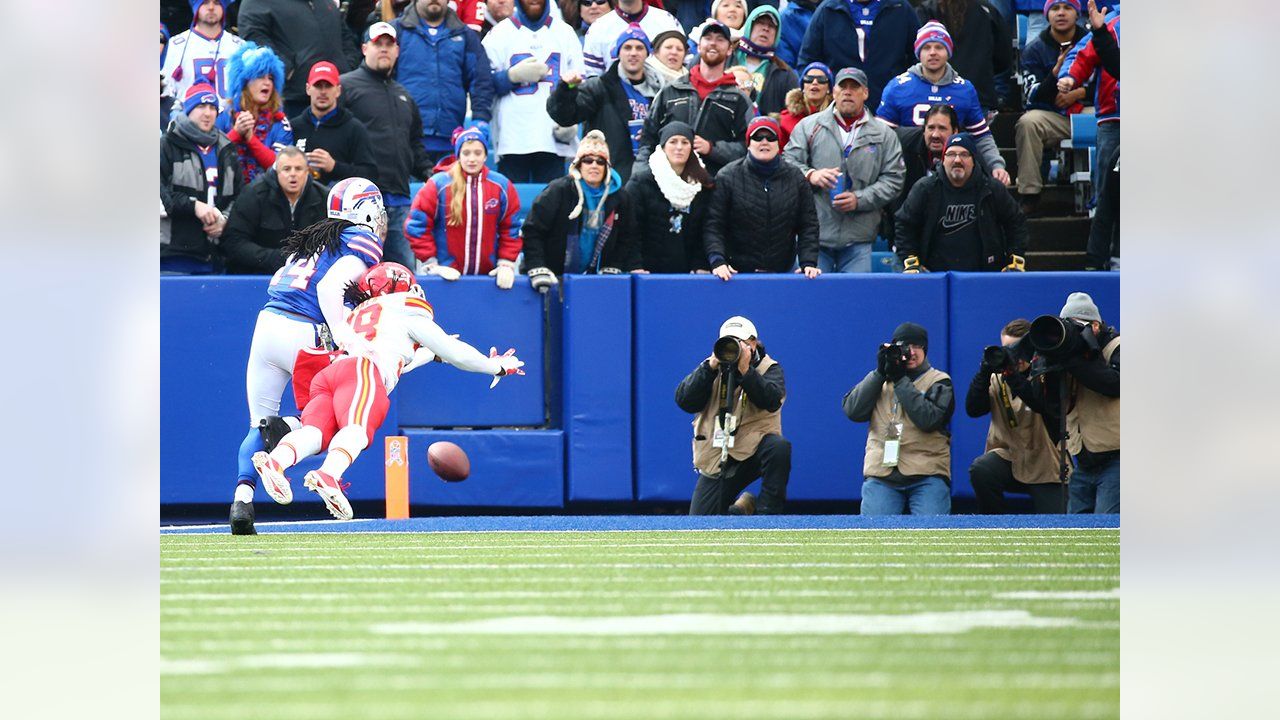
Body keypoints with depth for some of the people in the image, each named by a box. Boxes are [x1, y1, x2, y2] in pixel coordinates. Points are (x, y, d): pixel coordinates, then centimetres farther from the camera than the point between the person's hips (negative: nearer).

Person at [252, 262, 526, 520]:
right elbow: (455, 353, 29)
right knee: (357, 428, -29)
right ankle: (328, 475, -60)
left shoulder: (357, 314, 44)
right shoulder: (406, 311, 26)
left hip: (327, 373, 6)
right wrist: (497, 366, 43)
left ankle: (276, 461, -53)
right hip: (363, 372, -6)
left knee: (315, 431, -21)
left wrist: (431, 353, 73)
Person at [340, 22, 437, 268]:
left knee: (405, 264, 5)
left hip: (399, 199, 7)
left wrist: (427, 170, 17)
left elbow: (415, 143, 33)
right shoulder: (346, 86, 1)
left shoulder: (403, 95, 26)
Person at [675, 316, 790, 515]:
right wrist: (711, 366, -17)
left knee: (779, 447, -39)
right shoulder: (710, 369, 6)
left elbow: (771, 401, -21)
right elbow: (684, 401, -9)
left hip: (755, 448, -2)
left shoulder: (770, 369, -1)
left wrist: (745, 370, -28)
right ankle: (740, 510, 26)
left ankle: (767, 516, -22)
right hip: (717, 459, 2)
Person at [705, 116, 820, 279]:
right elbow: (714, 226, -5)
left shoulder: (795, 177, 6)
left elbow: (808, 225, 5)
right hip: (738, 272, -2)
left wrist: (809, 263, -8)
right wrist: (718, 261, -19)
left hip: (784, 271, 2)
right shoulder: (727, 177, -1)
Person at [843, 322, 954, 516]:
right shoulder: (880, 380, 17)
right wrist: (879, 373, -4)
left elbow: (928, 419, -11)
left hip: (927, 477, -2)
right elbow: (853, 411, 1)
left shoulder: (939, 381, 7)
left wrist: (900, 379, -10)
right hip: (880, 474, 2)